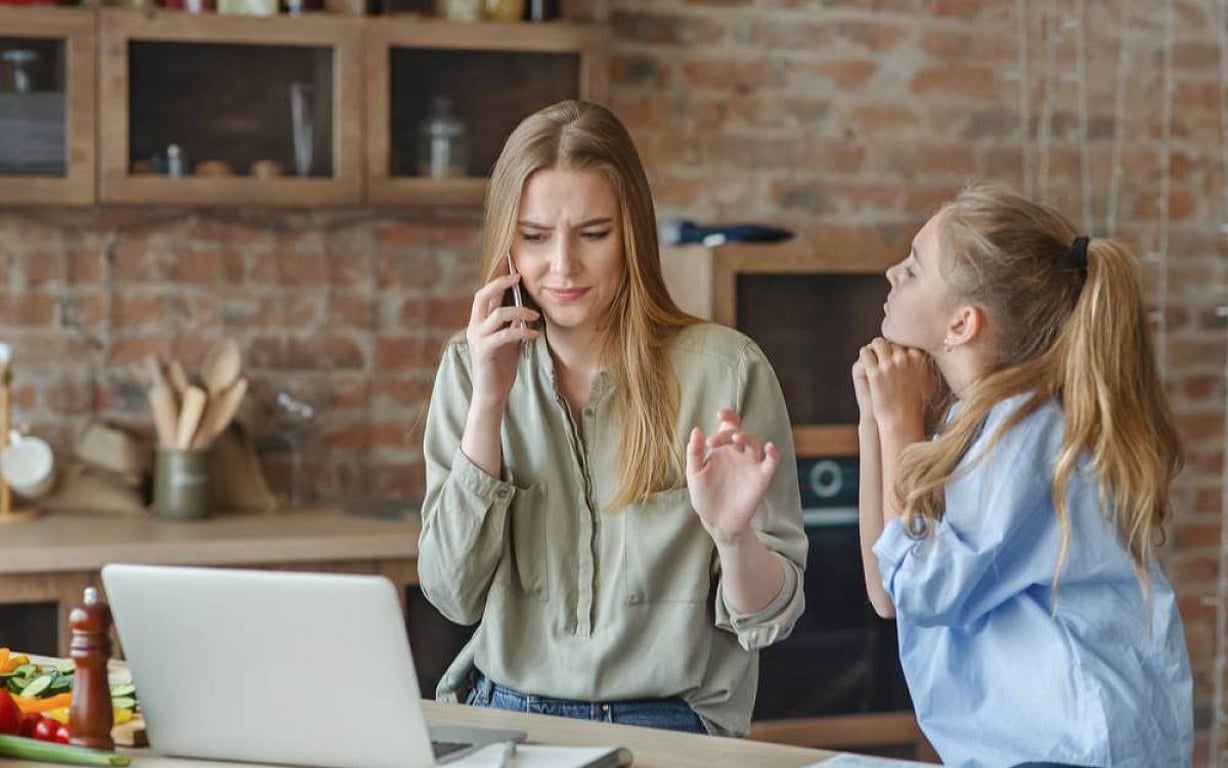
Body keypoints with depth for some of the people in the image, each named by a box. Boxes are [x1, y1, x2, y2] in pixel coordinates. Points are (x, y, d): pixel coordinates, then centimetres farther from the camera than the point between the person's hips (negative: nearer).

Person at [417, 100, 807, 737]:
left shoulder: (724, 370, -5)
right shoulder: (468, 370, 6)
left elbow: (766, 621, -1)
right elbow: (454, 594, -2)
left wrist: (734, 535, -22)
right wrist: (489, 402, -7)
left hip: (668, 727, -2)